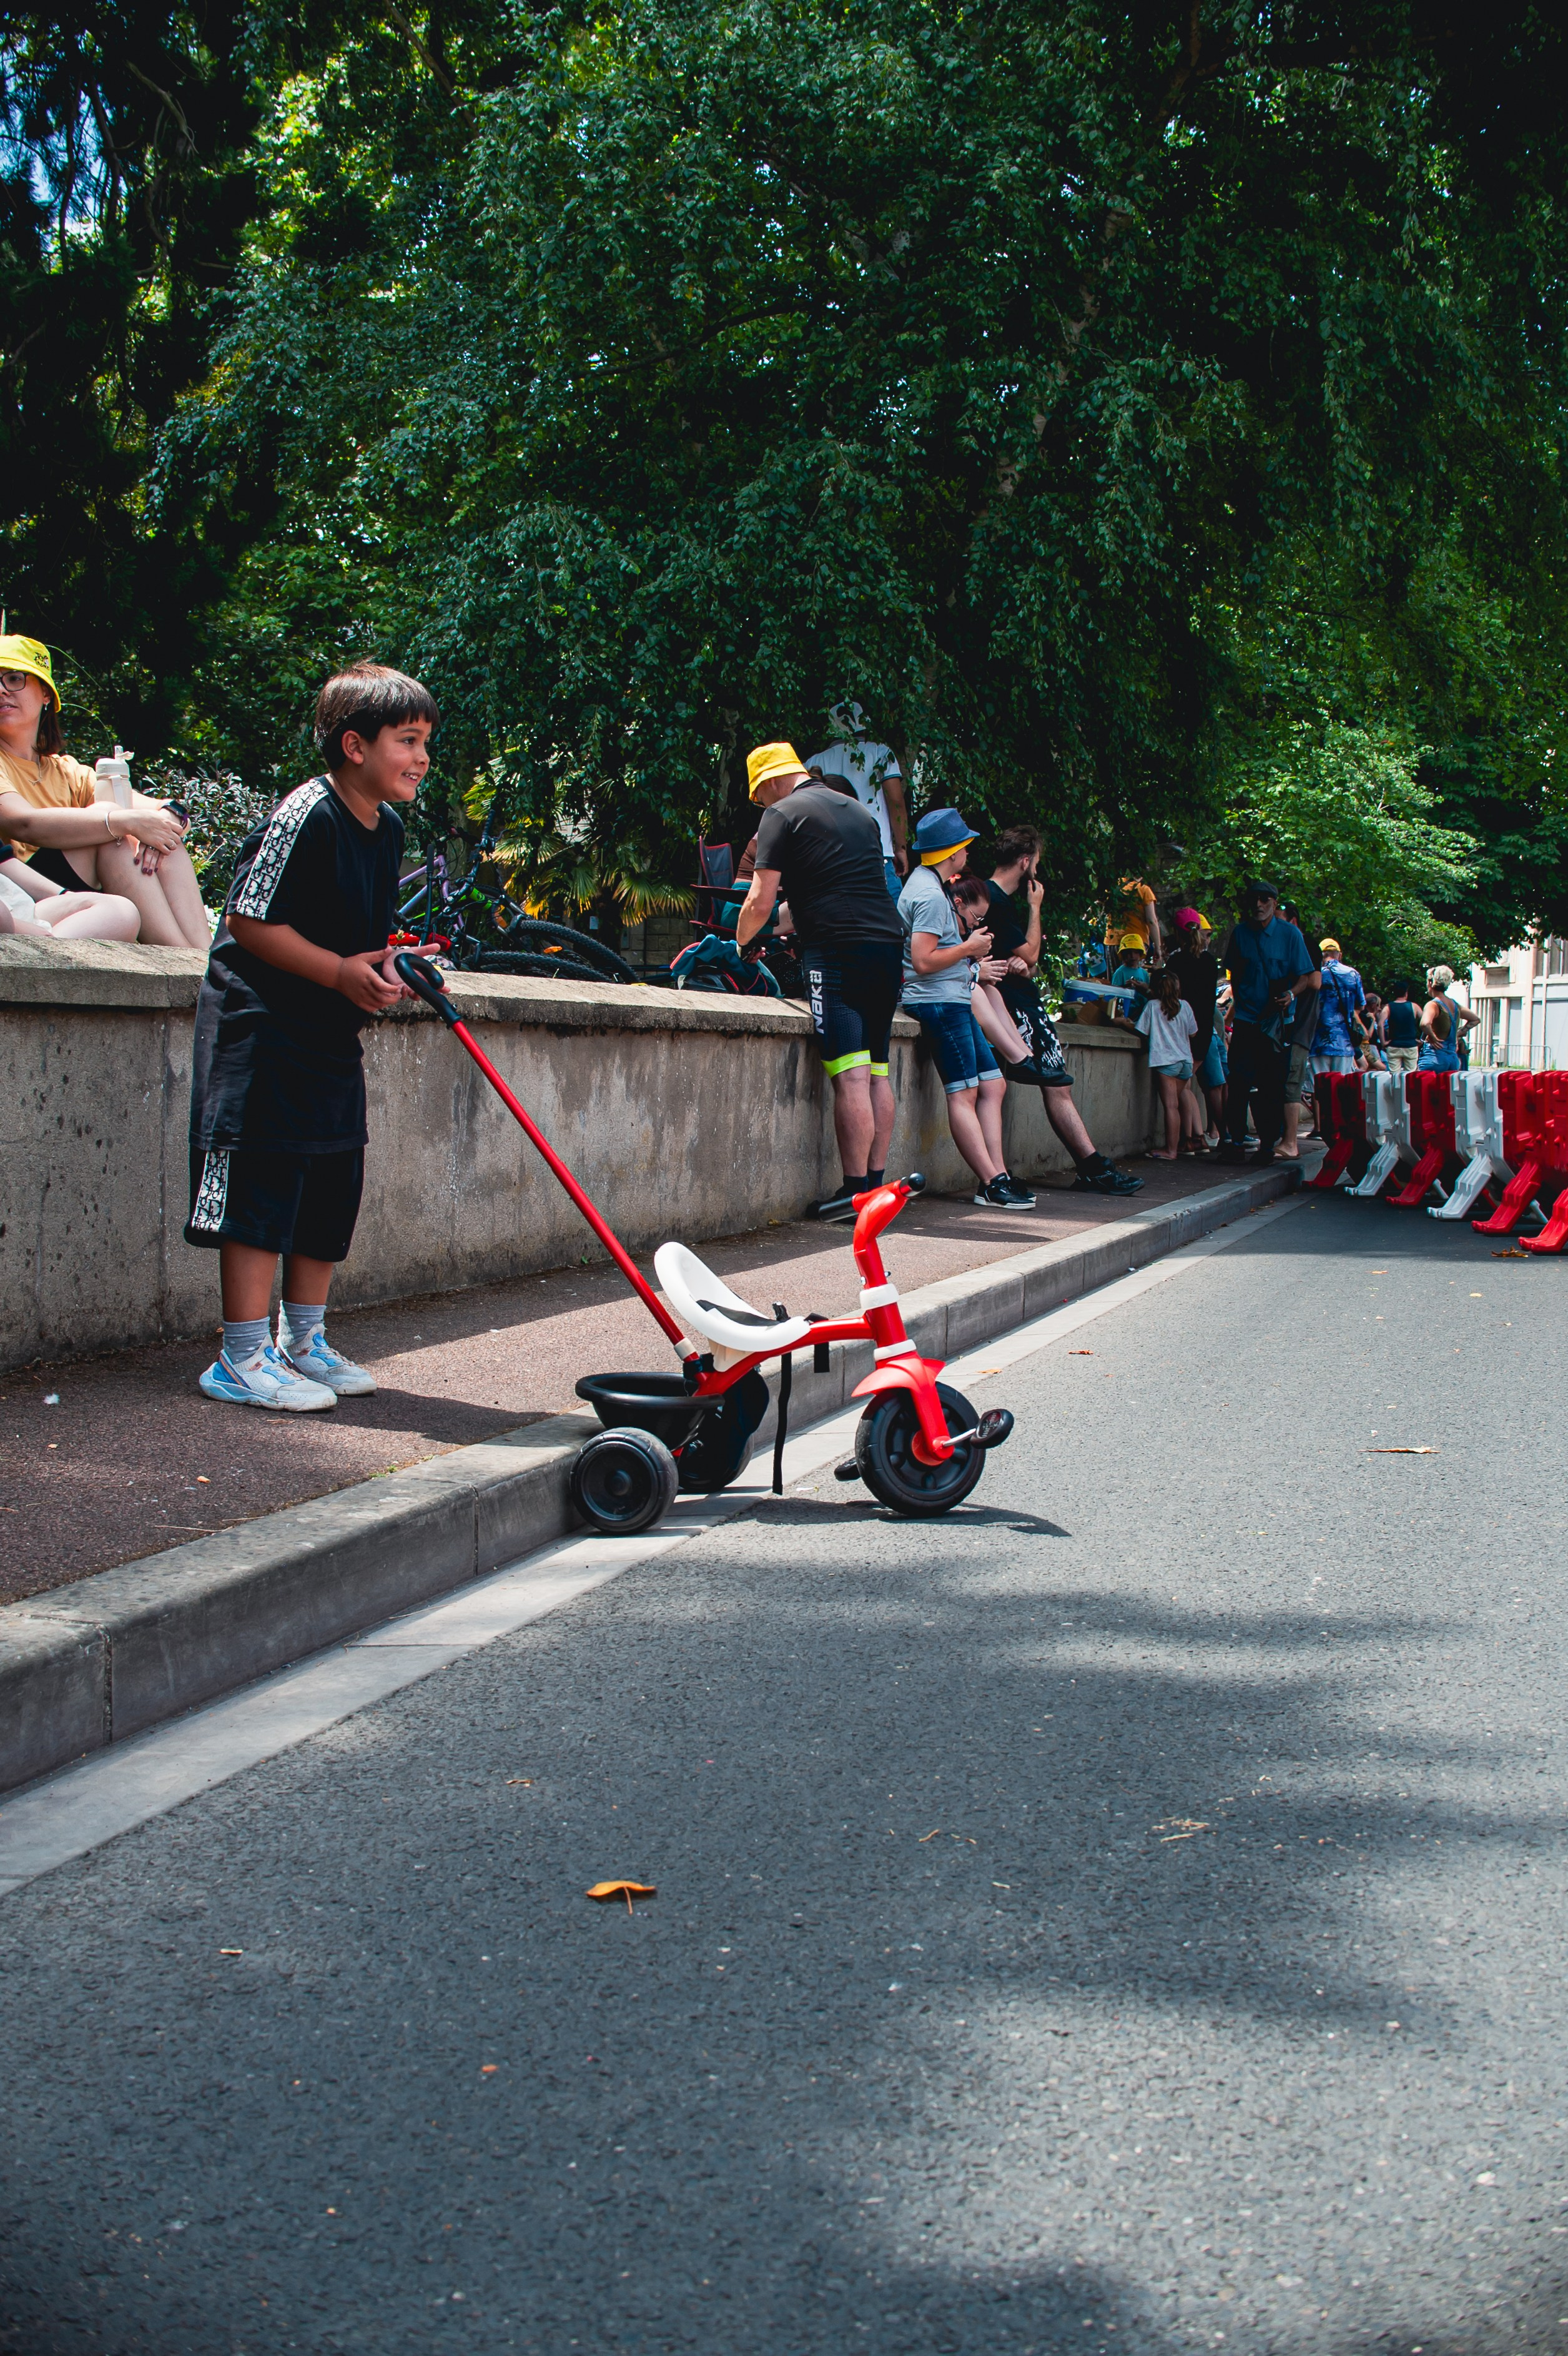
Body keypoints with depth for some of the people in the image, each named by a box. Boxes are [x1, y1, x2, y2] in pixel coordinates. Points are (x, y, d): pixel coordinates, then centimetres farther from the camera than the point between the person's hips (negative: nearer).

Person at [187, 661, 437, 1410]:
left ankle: (303, 1341, 24)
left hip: (332, 1034, 9)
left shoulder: (387, 829, 10)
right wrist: (339, 970, -21)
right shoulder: (305, 817, -18)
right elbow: (250, 920, -19)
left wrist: (387, 969, 1)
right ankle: (243, 1358, -2)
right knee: (264, 1184, -8)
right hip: (261, 1024, -9)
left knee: (334, 1186, 11)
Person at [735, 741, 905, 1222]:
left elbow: (761, 902, -3)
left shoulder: (783, 815, 2)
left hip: (837, 952, -7)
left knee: (851, 1075, -11)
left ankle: (855, 1192, -13)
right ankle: (876, 1182, 9)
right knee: (877, 1073, 9)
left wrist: (738, 943, 16)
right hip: (888, 945, 7)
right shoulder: (859, 811, 24)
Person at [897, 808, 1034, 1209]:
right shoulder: (930, 896, -15)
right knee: (964, 1093, -12)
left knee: (992, 1085, 6)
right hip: (940, 1001, -11)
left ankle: (997, 1174, 1)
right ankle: (992, 1184, -16)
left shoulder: (927, 885, 18)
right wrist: (970, 947, -10)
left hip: (954, 1001, 11)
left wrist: (971, 960, 21)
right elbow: (923, 961, -22)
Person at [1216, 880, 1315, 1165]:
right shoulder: (1240, 933, 6)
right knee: (1240, 1082, -7)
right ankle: (1235, 1141, -4)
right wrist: (1239, 1000, 9)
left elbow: (1305, 976, -2)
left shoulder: (1289, 934, -1)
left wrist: (1291, 995, -20)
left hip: (1278, 1019, -1)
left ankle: (1270, 1143, 8)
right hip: (1246, 1016, 2)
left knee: (1273, 1085, 0)